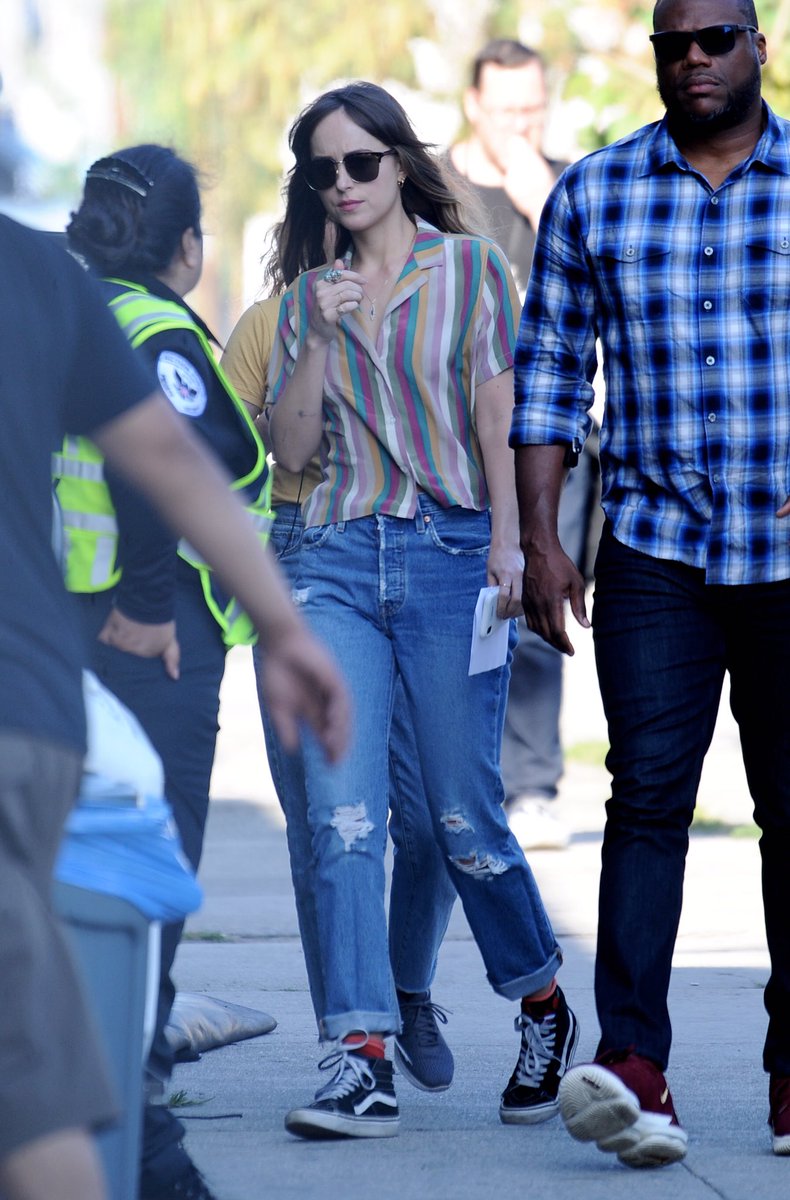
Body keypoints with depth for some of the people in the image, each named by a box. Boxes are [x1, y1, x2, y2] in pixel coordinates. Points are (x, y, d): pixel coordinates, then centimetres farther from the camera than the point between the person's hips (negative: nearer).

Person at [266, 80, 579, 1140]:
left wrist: (505, 546, -8)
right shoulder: (310, 294, 14)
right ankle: (363, 1063, -12)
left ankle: (543, 1005, 26)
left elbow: (496, 413, 1)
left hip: (448, 551, -3)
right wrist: (323, 338, -4)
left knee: (464, 816, 1)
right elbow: (291, 447, 9)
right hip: (338, 561, 3)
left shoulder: (466, 267, 6)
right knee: (343, 816, -10)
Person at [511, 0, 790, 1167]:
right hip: (657, 546, 0)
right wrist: (539, 538, 1)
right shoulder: (593, 195, 6)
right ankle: (632, 1067, -18)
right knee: (649, 790, -12)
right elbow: (549, 371, 8)